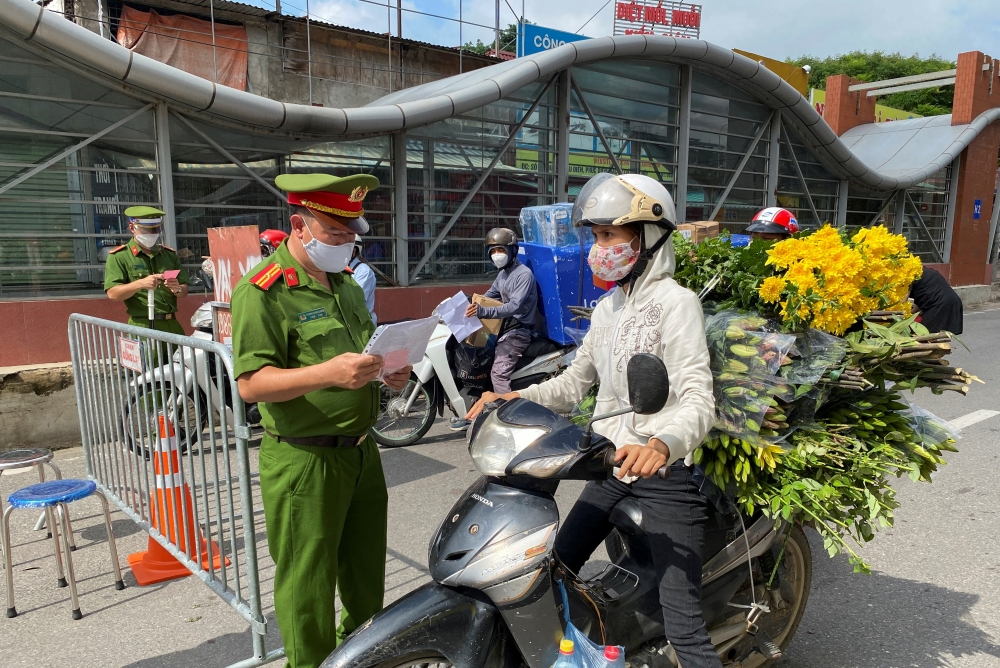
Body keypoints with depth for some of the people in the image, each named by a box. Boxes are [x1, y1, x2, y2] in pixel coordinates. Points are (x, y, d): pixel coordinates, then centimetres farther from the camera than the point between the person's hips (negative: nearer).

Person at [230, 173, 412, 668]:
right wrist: (327, 373, -34)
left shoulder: (346, 284, 12)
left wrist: (389, 371, 1)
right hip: (304, 463, -8)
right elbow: (251, 384, -21)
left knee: (365, 570, 23)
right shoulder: (262, 292, -14)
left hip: (361, 451, 8)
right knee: (309, 584, 6)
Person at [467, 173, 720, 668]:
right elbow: (573, 384, 16)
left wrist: (661, 445, -42)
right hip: (612, 464, 8)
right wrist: (513, 398, 0)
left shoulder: (674, 302, -12)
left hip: (665, 469, -8)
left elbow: (698, 400, -22)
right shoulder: (608, 309, 13)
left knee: (682, 625, -9)